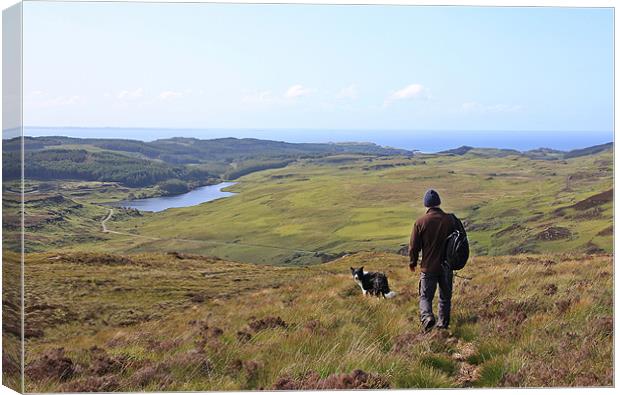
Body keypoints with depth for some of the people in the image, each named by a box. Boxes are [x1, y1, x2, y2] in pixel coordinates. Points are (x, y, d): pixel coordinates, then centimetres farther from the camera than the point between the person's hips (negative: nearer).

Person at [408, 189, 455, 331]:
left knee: (425, 296, 7)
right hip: (447, 266, 2)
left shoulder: (421, 222, -12)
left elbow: (414, 245, -5)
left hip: (428, 267, -2)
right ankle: (443, 324, 23)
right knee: (445, 297, 16)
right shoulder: (450, 220, -5)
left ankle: (427, 317, -18)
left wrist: (412, 262, 11)